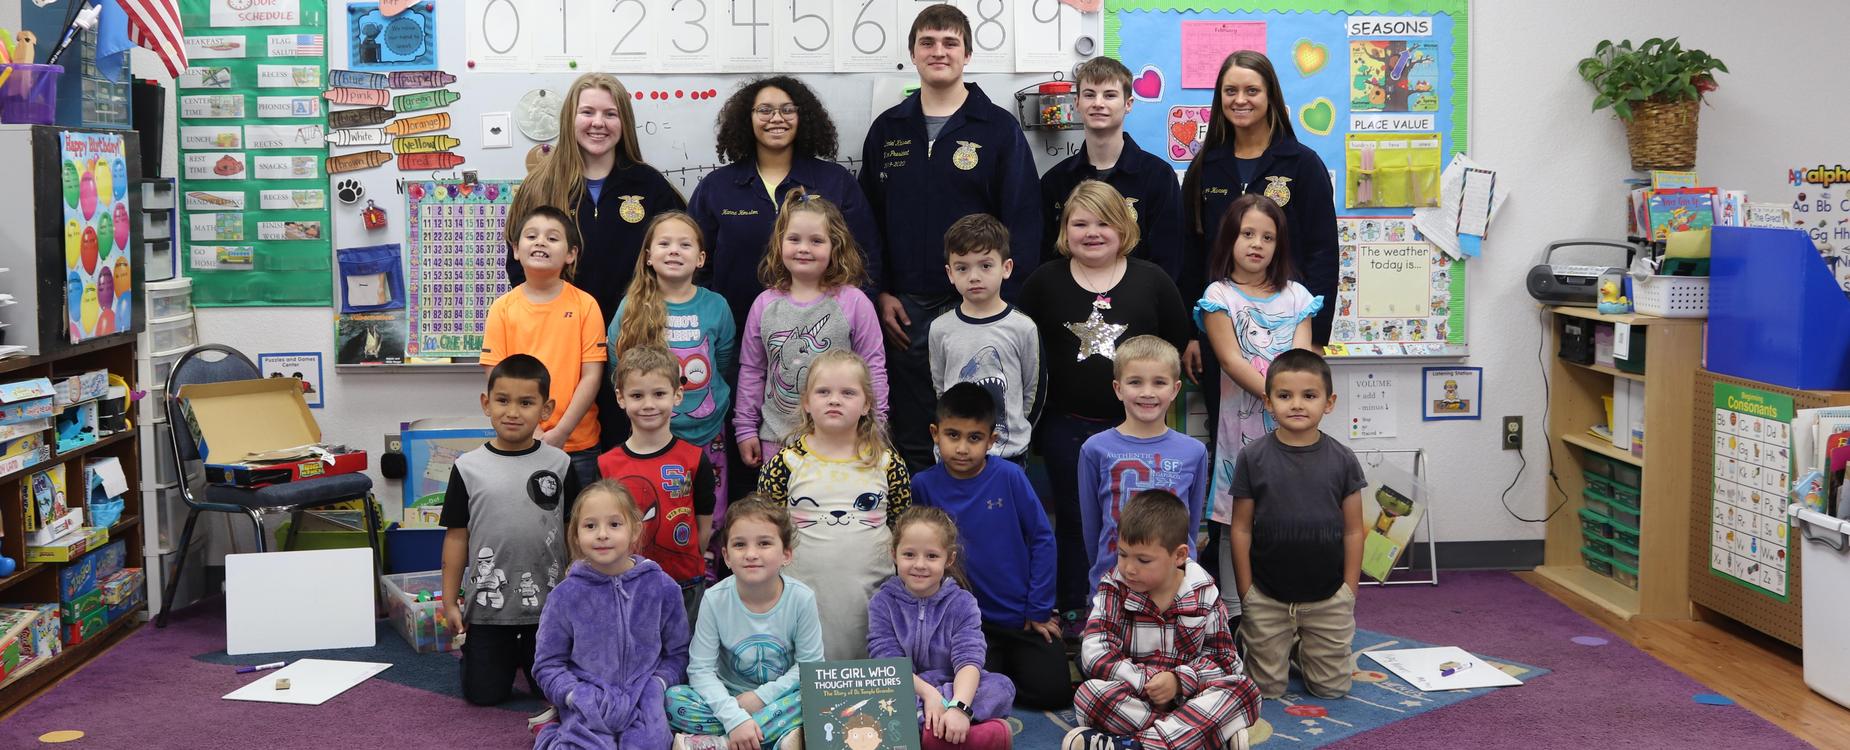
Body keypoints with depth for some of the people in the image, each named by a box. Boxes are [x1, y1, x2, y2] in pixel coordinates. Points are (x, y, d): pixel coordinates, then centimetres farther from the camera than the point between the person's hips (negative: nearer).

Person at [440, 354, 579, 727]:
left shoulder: (559, 464, -4)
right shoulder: (469, 468, -4)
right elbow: (456, 536, 1)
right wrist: (450, 601, 1)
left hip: (548, 603, 0)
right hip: (487, 605, 0)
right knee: (483, 695, 7)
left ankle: (525, 654, 41)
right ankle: (508, 654, 38)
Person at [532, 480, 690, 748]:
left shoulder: (662, 588, 0)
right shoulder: (565, 596, -2)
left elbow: (677, 653, 7)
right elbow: (547, 663, 3)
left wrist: (656, 685, -10)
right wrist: (578, 696, -13)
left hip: (644, 698, 0)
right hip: (589, 703, 0)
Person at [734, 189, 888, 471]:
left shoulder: (853, 303, -5)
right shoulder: (765, 305, 3)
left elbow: (873, 368, -1)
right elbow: (751, 370, 9)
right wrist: (746, 428, 8)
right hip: (776, 438, 3)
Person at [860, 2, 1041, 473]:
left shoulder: (1000, 129, -1)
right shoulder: (887, 130, 9)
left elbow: (1022, 223, -4)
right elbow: (869, 219, 11)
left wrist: (1003, 301, -10)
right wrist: (881, 293, 2)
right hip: (905, 311, 3)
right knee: (912, 444, 9)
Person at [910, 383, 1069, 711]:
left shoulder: (1009, 476, -10)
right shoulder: (924, 485, -7)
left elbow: (1041, 539, -4)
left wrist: (1039, 610, -4)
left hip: (1024, 616, 0)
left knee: (1052, 692, -10)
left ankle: (1013, 660, 20)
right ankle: (997, 662, 17)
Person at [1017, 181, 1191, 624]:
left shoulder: (1152, 280, 0)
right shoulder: (1045, 282, 1)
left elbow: (1178, 342, 6)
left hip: (1135, 424, 0)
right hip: (1066, 425, 1)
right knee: (1072, 518, 10)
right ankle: (1073, 611, 22)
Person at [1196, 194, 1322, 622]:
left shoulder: (1295, 296, 11)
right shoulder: (1220, 296, 1)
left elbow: (1302, 357, -1)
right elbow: (1231, 361, -10)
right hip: (1240, 421, -3)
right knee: (1235, 516, 2)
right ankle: (1233, 613, 10)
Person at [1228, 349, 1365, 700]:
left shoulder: (1342, 459, -3)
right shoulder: (1253, 457, -7)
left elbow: (1353, 531, 2)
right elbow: (1242, 529, -3)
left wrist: (1349, 592, -1)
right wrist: (1245, 594, -4)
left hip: (1328, 598, 1)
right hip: (1267, 600, -1)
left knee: (1332, 687, 11)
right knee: (1268, 689, 9)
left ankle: (1305, 649, 40)